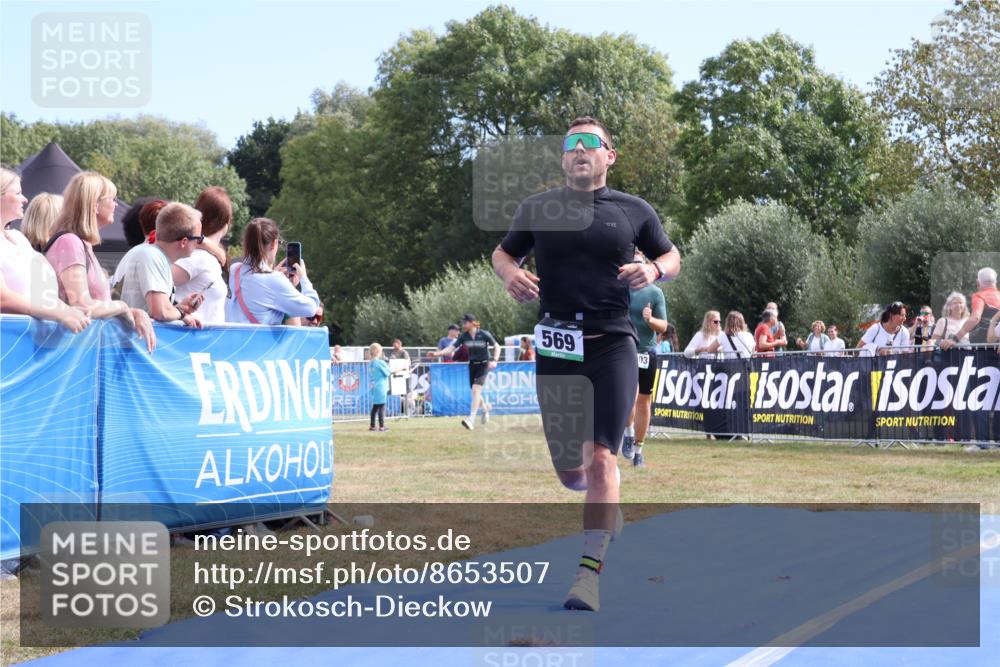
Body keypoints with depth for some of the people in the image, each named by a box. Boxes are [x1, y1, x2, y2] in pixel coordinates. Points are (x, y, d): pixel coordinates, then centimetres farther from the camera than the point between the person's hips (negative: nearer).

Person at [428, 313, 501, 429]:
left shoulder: (484, 334, -13)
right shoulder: (464, 336, -4)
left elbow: (497, 346, -2)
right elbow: (452, 348, -10)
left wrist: (495, 360, -16)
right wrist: (438, 353, -24)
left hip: (483, 364, -5)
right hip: (472, 364, 5)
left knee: (476, 389, -20)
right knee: (475, 391, 11)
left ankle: (471, 419, -25)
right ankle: (486, 408, 44)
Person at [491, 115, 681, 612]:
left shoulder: (634, 211, 7)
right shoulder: (537, 208, 9)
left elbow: (672, 258, 17)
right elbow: (503, 253, 19)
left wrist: (653, 270, -6)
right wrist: (510, 273, -4)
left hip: (613, 345, -2)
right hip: (555, 347, 2)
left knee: (600, 459, -13)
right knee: (569, 472, 5)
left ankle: (590, 572, -12)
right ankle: (604, 497, 41)